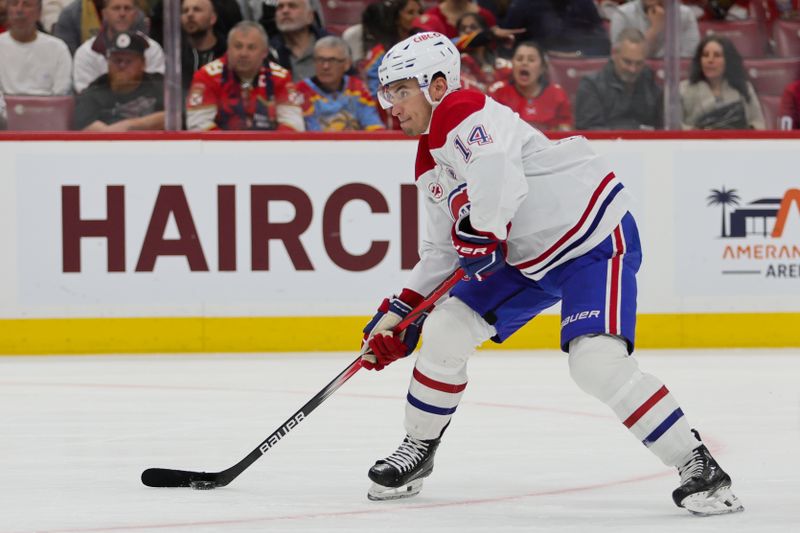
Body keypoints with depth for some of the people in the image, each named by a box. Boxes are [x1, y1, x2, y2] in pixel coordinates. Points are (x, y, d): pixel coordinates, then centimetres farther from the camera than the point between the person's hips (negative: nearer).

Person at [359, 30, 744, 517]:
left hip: (595, 238, -10)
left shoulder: (465, 113, -20)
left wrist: (479, 225, -37)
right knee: (443, 332, 4)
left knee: (598, 361, -25)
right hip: (527, 256, 10)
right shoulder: (430, 162, 12)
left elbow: (498, 173, -42)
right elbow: (444, 253, 18)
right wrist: (401, 312, 13)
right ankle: (417, 450, 23)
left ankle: (700, 469, -19)